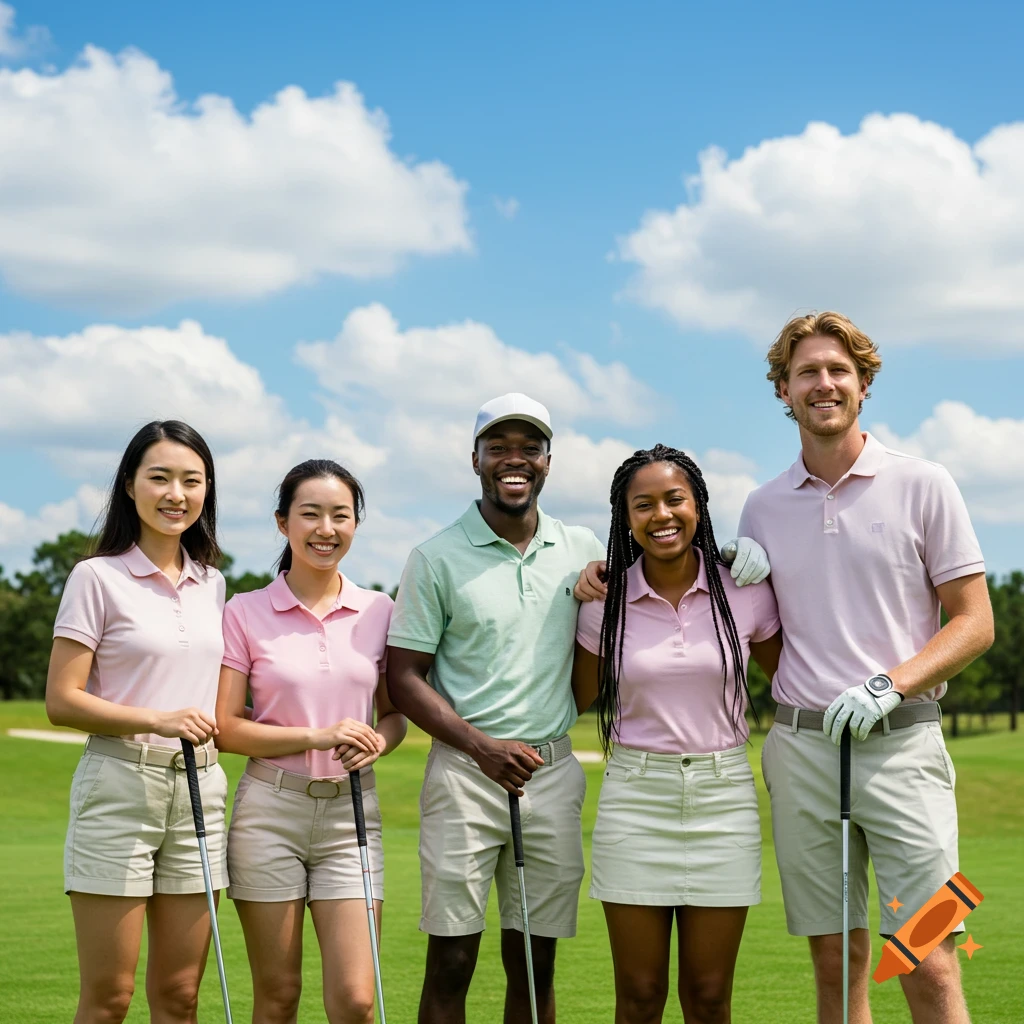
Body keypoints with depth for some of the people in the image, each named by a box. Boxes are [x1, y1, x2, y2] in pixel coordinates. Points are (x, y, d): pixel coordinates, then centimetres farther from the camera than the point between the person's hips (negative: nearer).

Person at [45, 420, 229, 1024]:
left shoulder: (212, 584, 12)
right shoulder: (98, 578, -4)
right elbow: (61, 701, -8)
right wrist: (158, 720, -17)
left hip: (200, 786, 5)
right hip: (120, 784, -5)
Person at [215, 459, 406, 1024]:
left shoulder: (378, 612, 6)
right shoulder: (245, 612, -2)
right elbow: (225, 728, -5)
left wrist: (377, 741, -9)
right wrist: (317, 736, -17)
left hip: (351, 812, 2)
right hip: (270, 809, -2)